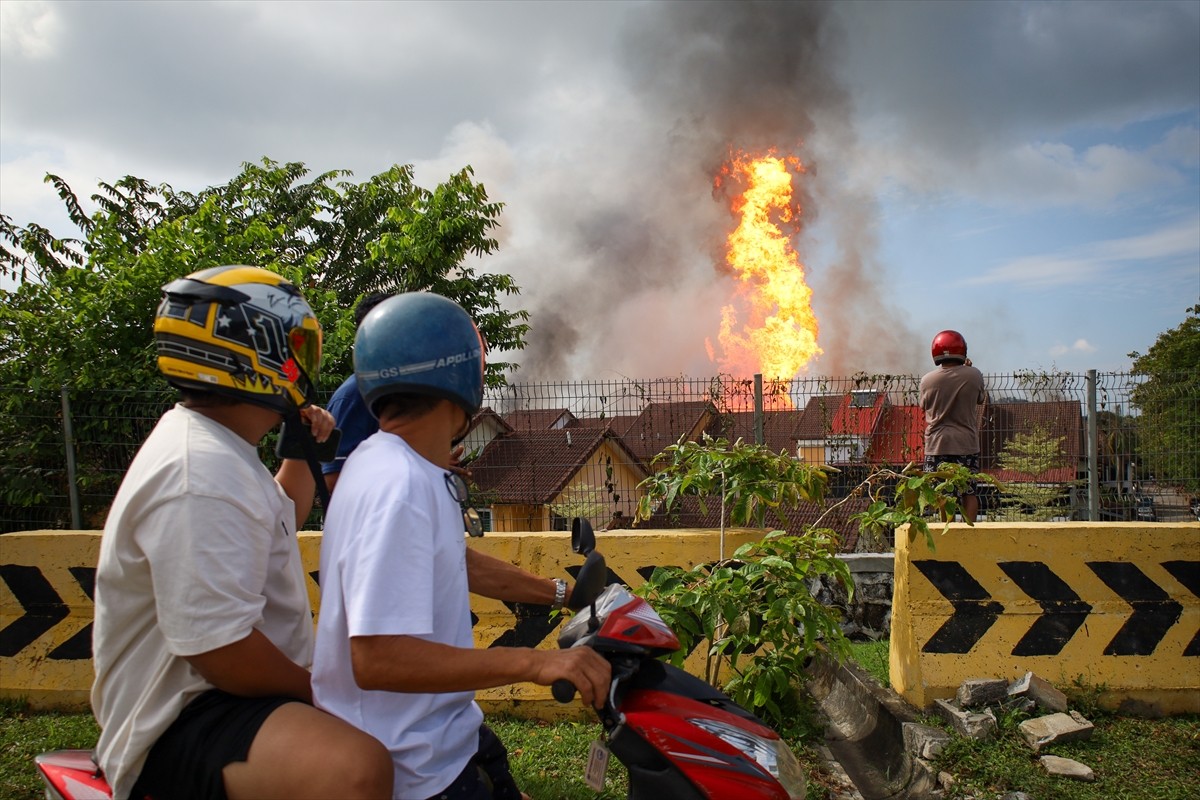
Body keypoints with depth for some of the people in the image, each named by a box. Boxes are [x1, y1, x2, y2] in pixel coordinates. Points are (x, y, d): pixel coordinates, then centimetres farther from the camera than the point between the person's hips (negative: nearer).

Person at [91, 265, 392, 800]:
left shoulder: (213, 447, 12)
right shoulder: (200, 475, -24)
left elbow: (280, 525, 31)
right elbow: (220, 648, -28)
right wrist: (322, 693, -14)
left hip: (228, 690, 11)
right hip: (183, 719, -11)